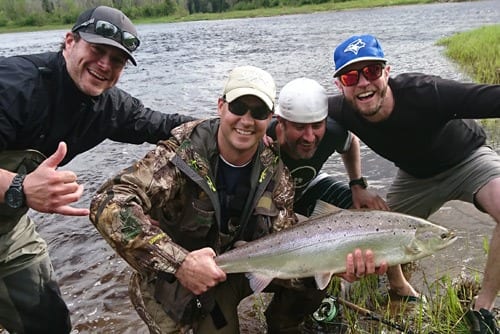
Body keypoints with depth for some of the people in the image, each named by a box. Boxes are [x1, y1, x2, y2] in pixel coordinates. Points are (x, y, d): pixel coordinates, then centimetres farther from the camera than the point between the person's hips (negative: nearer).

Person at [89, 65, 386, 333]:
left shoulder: (275, 175, -11)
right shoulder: (184, 152, -27)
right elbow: (108, 203, -36)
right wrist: (179, 262, -44)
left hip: (233, 272, 4)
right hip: (170, 279, -3)